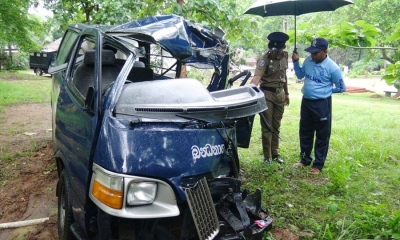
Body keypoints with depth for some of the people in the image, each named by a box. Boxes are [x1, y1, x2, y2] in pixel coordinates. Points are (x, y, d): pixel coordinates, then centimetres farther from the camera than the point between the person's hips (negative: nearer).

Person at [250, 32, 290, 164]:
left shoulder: (284, 56, 3)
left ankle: (275, 153, 25)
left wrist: (286, 93, 18)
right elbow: (257, 76, -30)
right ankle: (267, 156, 12)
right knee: (267, 126, 1)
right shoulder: (265, 59, -16)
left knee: (276, 126, 14)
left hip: (280, 94, 5)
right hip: (267, 94, -5)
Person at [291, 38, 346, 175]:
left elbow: (341, 88, -3)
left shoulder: (332, 68, -15)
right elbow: (300, 75, 14)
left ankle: (318, 164, 20)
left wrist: (325, 90, 0)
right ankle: (305, 159, 34)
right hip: (306, 102, 6)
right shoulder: (308, 60, -2)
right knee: (305, 133, 17)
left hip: (322, 105, -5)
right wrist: (296, 62, 0)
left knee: (322, 136, 7)